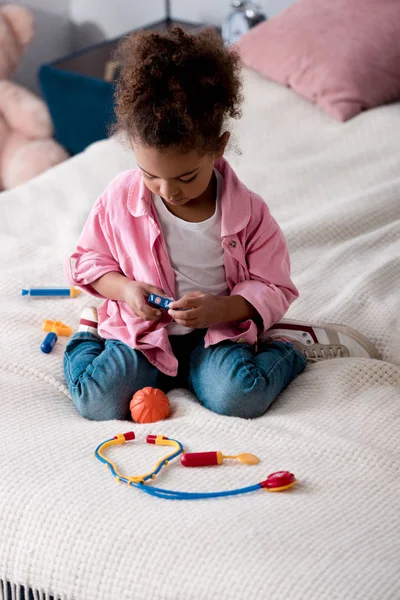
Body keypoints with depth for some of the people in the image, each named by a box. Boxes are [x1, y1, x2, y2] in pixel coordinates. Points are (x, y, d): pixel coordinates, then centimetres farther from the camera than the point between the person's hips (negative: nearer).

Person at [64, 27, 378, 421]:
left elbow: (273, 288, -5)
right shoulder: (119, 199, -9)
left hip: (217, 330, -1)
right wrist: (123, 290, -16)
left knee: (239, 397, -28)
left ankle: (296, 343, 1)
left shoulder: (247, 211, -12)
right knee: (96, 400, -21)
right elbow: (89, 258, 5)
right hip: (141, 329, 1)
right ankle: (88, 336, 11)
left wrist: (221, 309, -24)